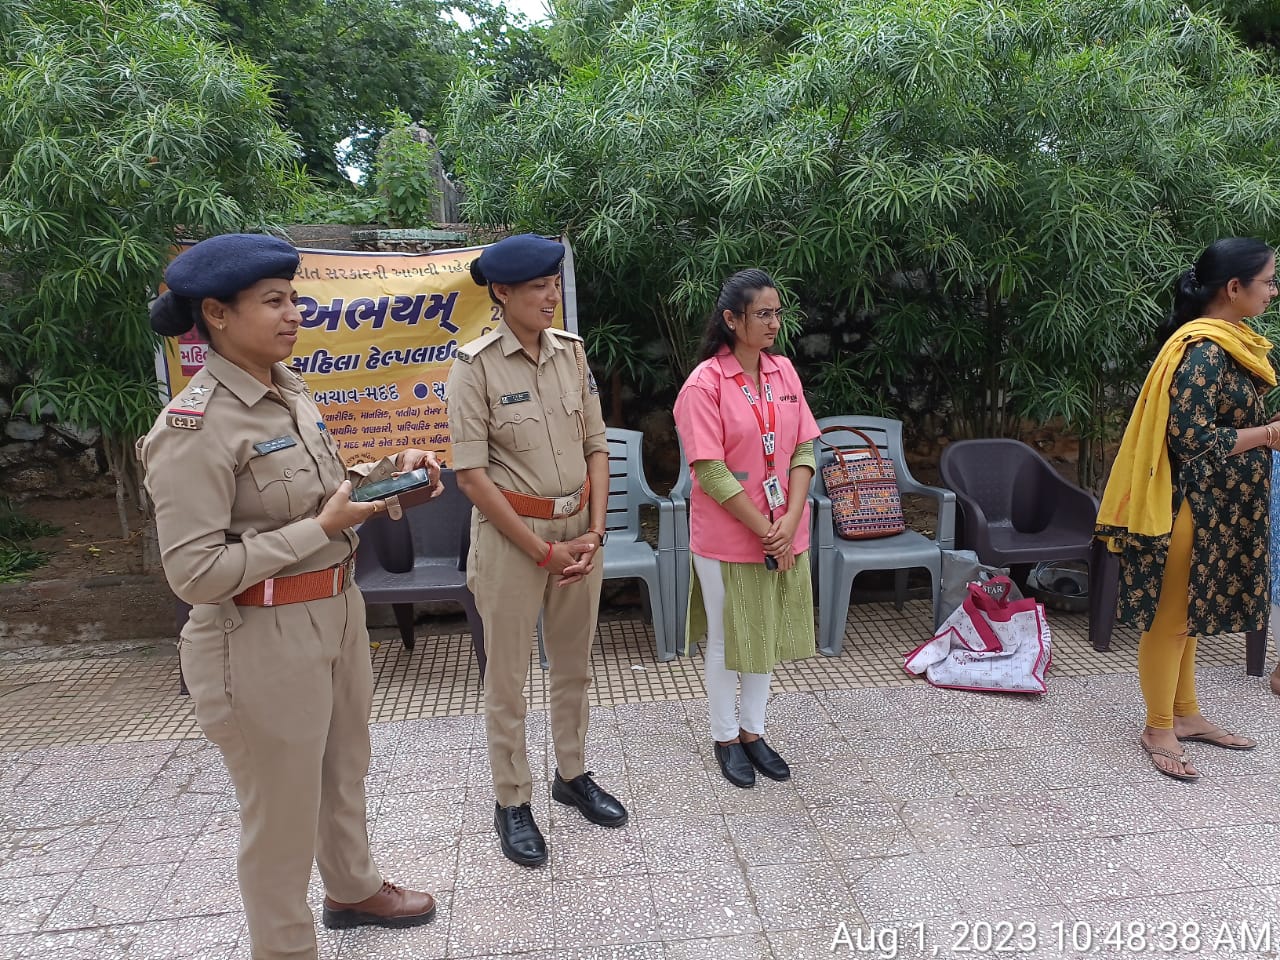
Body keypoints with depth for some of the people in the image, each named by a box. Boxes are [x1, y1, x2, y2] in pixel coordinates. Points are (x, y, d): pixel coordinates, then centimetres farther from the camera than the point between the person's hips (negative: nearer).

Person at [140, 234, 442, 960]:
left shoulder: (290, 390, 4)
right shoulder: (195, 426, -21)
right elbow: (195, 572, -23)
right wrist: (325, 527, -23)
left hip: (338, 611, 8)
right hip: (263, 640, -8)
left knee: (345, 770, 26)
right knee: (282, 810, 10)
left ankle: (354, 888, 50)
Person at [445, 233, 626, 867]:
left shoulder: (571, 352, 3)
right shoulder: (476, 364, -11)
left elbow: (596, 446, 6)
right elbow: (471, 473, -14)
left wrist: (593, 532, -5)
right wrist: (543, 550, -13)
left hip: (579, 527, 5)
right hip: (511, 533, -5)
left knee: (574, 663, 17)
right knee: (507, 676, 7)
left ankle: (572, 774, 36)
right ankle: (512, 801, 24)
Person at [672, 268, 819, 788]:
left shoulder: (784, 370, 3)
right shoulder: (704, 383, -15)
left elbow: (803, 449, 1)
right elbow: (711, 472, -18)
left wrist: (790, 521, -11)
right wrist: (764, 531, -16)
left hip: (784, 534, 6)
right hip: (727, 537, -5)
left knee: (767, 634, 17)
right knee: (726, 640, 10)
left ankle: (752, 730, 35)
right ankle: (725, 737, 30)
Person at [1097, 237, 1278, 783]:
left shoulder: (1231, 341, 10)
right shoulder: (1204, 350, -20)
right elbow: (1193, 439, -24)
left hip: (1220, 505, 10)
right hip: (1190, 505, -10)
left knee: (1189, 611, 18)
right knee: (1171, 615, 2)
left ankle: (1185, 714, 32)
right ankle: (1158, 730, 14)